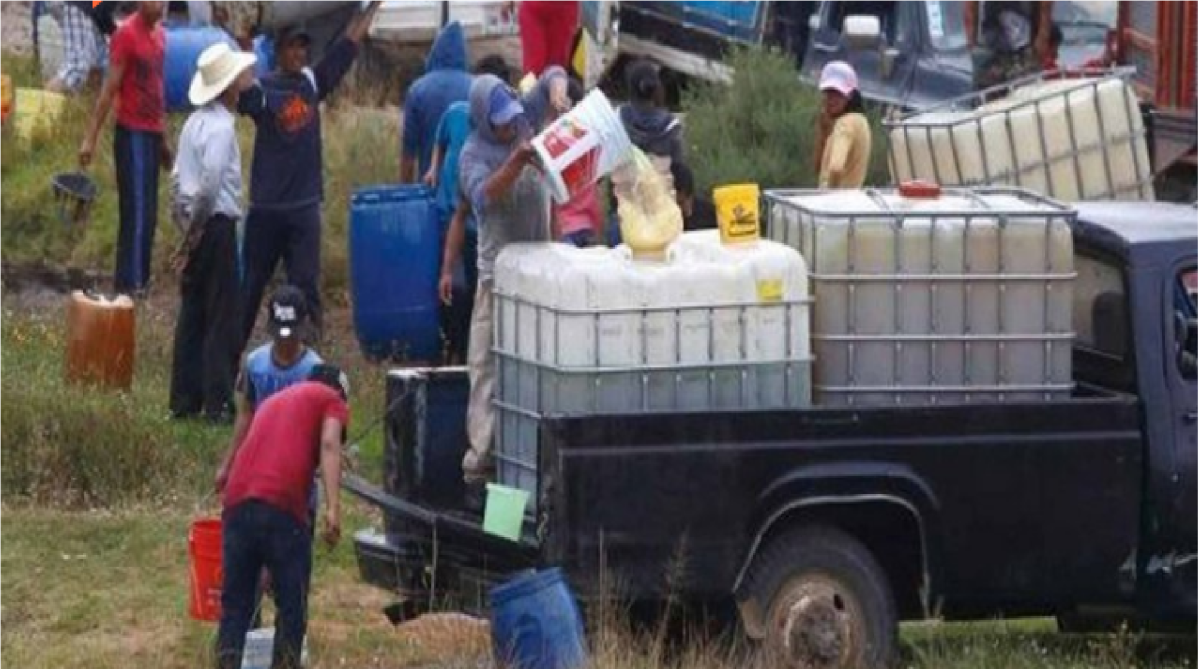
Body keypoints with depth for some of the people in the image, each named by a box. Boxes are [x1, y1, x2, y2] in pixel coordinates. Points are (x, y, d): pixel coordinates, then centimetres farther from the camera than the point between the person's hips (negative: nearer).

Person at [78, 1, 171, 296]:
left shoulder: (159, 34, 11)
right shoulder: (126, 34, -13)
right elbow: (109, 89, -14)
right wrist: (90, 138, -14)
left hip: (152, 134, 8)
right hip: (132, 134, -8)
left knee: (148, 215, 10)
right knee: (136, 214, -8)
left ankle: (141, 279, 16)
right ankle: (129, 283, -5)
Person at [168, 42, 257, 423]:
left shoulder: (195, 122, 11)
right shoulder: (221, 127, -15)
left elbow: (177, 178, 13)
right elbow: (210, 183, -22)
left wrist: (184, 225, 14)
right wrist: (194, 230, -13)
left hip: (196, 229, 8)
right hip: (217, 225, -8)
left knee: (192, 315, 11)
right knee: (223, 319, -4)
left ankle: (184, 399, 14)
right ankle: (217, 403, -4)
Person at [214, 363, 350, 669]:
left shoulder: (274, 401, 35)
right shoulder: (332, 400, 17)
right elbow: (329, 445, -3)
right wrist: (333, 508, -14)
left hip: (237, 503, 5)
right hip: (281, 506, -5)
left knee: (234, 606, 11)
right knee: (292, 606, 6)